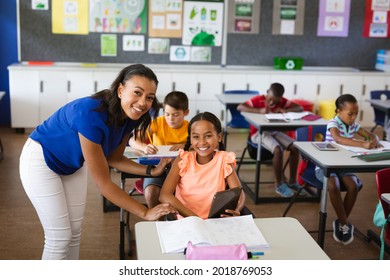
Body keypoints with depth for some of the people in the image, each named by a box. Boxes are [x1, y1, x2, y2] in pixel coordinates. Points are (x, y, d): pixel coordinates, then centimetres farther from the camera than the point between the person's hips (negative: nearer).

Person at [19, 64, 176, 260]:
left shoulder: (129, 116, -16)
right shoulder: (91, 115, -39)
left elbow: (113, 158, -1)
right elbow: (103, 183, -34)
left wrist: (152, 171, -14)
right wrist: (145, 213, -32)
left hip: (74, 164, 7)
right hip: (42, 160, -7)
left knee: (74, 232, 12)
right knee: (59, 236, -5)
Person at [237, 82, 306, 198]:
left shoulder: (283, 101, 0)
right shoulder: (258, 99, -13)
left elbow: (300, 108, -3)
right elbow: (239, 107, -23)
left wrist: (285, 110, -21)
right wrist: (259, 110, -33)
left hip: (275, 131, 6)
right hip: (258, 132, -6)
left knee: (295, 147, -16)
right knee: (278, 150, -31)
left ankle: (292, 181, -2)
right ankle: (279, 184, -14)